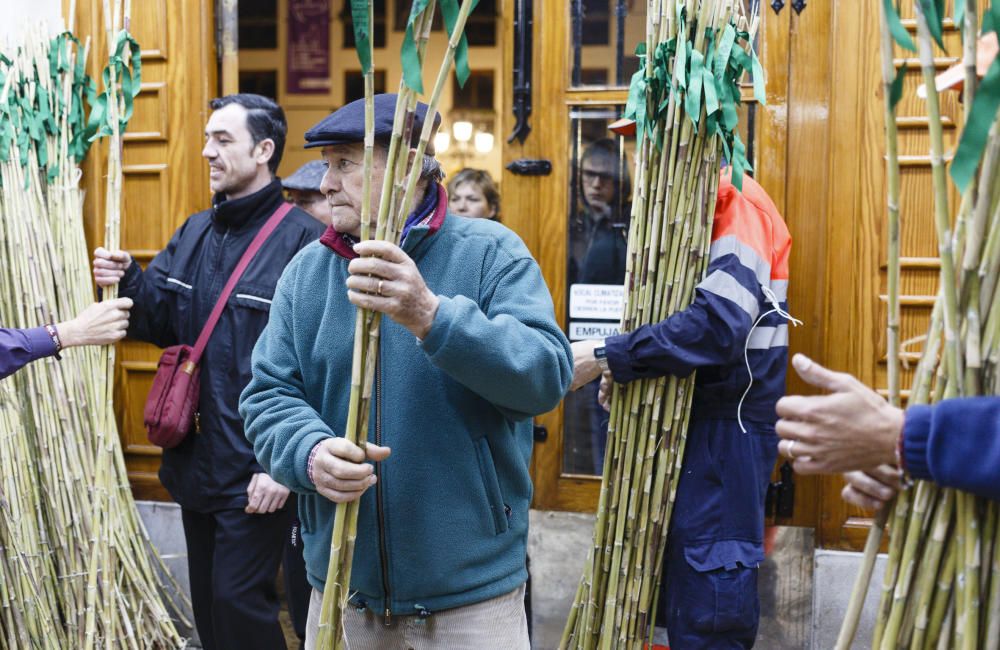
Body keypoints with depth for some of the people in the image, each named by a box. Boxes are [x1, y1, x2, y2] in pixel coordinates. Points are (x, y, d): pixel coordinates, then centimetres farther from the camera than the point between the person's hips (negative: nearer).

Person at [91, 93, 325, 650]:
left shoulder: (304, 239, -16)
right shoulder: (195, 232, 10)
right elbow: (163, 324, 11)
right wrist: (129, 281, -9)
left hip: (255, 472, -8)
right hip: (197, 459, 8)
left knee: (238, 602, 0)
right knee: (207, 600, 19)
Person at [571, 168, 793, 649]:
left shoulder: (738, 207, -14)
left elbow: (719, 325, -27)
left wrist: (606, 356, -21)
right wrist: (626, 367, 2)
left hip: (727, 429, -10)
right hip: (695, 421, 10)